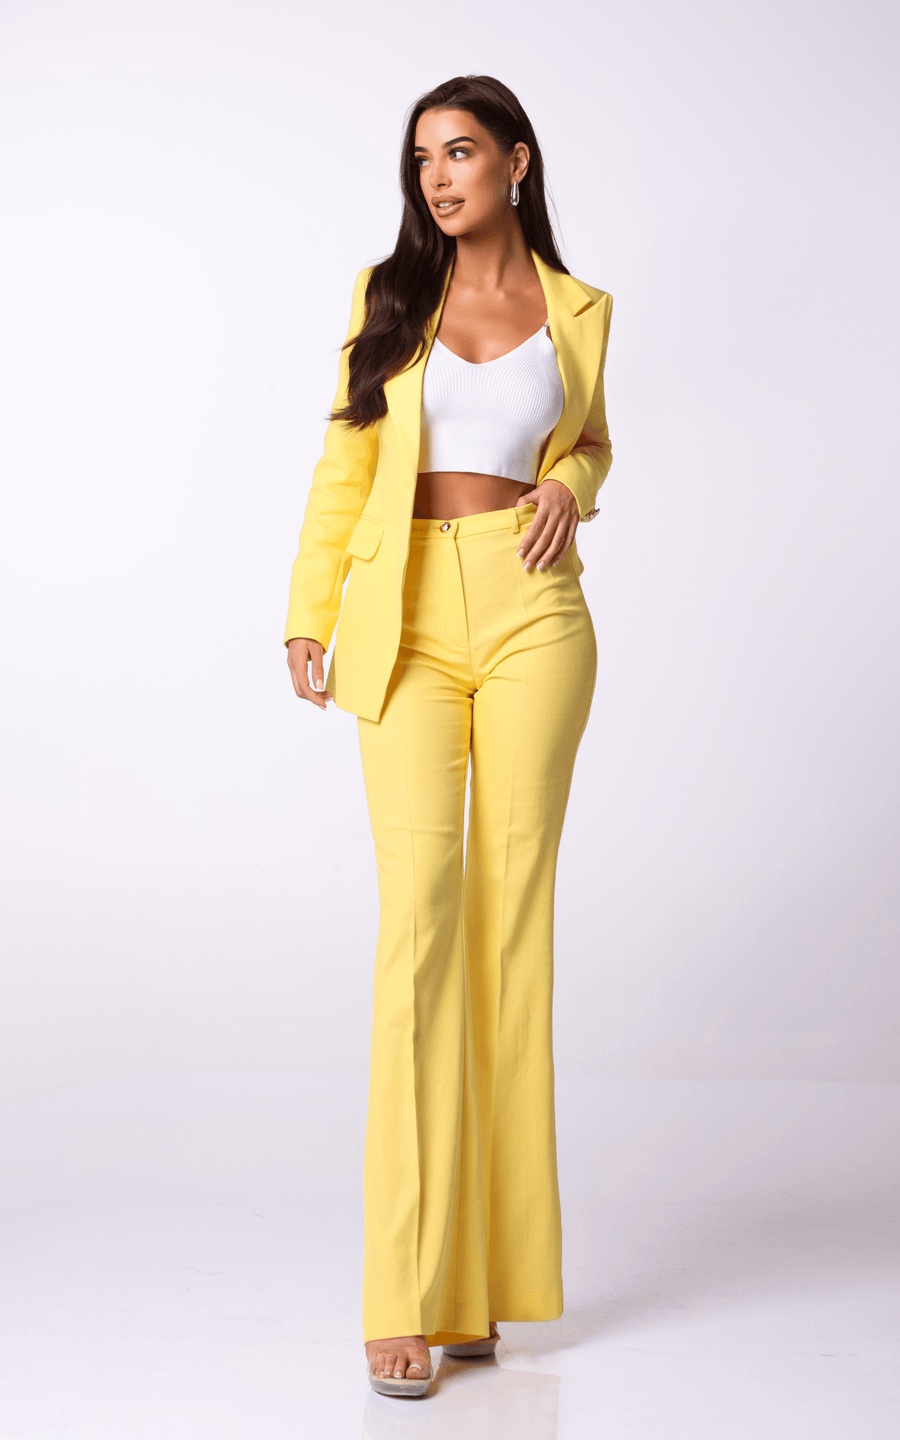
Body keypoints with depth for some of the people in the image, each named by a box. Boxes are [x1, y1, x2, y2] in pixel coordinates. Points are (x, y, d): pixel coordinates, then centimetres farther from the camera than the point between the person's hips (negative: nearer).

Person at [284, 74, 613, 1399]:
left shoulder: (579, 310, 12)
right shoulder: (389, 296, 11)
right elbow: (345, 467, 11)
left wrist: (568, 485, 2)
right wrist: (308, 618, 4)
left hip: (533, 615, 1)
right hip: (407, 622, -1)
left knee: (512, 909, -2)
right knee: (421, 909, -12)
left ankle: (489, 1273, 9)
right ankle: (408, 1291, -8)